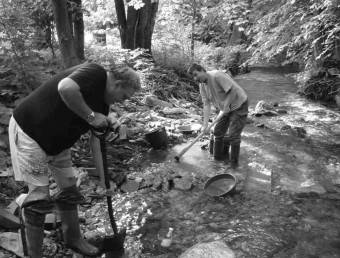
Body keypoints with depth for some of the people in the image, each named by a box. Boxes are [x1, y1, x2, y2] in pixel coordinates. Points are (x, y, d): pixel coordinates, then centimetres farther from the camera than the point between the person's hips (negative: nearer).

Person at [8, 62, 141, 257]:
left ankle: (73, 239, 32)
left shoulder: (103, 103, 6)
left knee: (69, 189, 13)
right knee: (39, 197, -5)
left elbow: (96, 141, 6)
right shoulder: (95, 73, -20)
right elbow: (65, 88, -41)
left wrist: (104, 181, 3)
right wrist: (90, 116, -28)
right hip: (29, 131, -9)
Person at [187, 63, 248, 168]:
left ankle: (234, 162, 9)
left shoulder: (217, 76, -27)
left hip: (238, 105, -8)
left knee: (233, 135, -8)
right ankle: (220, 156, 29)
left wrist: (226, 106, -22)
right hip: (225, 108, 8)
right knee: (218, 132, 11)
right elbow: (206, 105, -4)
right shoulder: (202, 85, -2)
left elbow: (233, 90, -28)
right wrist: (205, 125, -11)